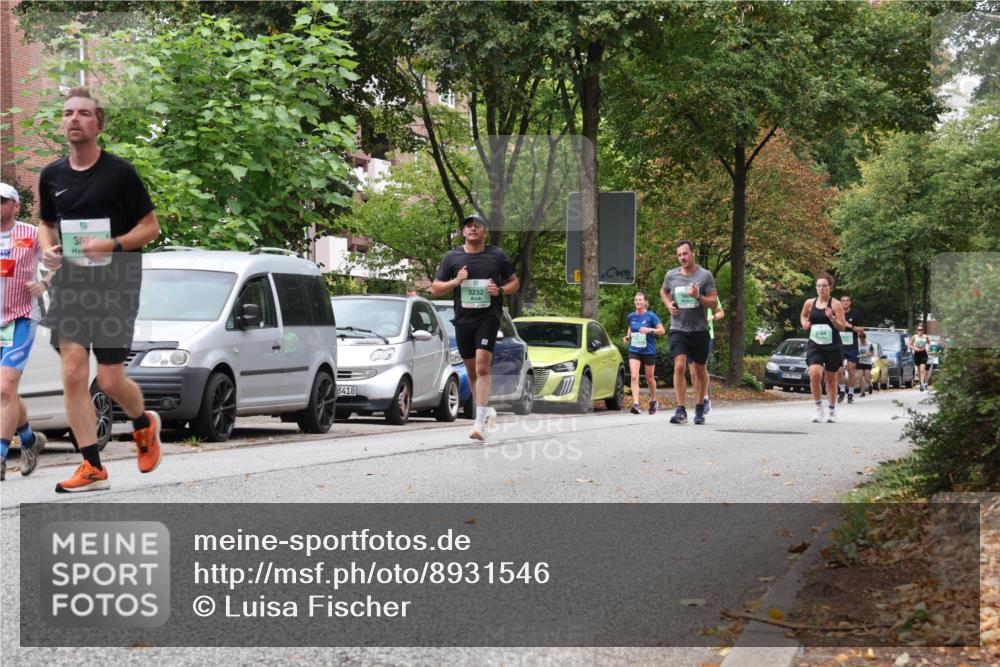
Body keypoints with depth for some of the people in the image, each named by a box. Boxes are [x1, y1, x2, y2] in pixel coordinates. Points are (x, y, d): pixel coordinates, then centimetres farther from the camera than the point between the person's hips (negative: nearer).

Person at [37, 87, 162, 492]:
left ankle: (143, 423, 30)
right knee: (73, 374, -8)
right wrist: (48, 248, 0)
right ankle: (92, 467, -1)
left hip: (114, 286, -4)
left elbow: (151, 227, -4)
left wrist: (111, 245, -19)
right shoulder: (52, 175, 8)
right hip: (69, 285, 4)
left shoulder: (118, 172, -6)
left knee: (110, 380, -4)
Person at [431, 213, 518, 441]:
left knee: (482, 367, -17)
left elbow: (515, 282, 14)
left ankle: (480, 421, -20)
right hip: (463, 318, 3)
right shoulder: (452, 257, 7)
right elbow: (435, 288, 9)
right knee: (471, 369, 12)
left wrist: (500, 290, -7)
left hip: (488, 317, -3)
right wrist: (455, 282, -9)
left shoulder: (497, 256, 4)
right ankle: (486, 411, 31)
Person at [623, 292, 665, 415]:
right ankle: (635, 404, -22)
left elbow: (662, 331, -8)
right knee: (634, 377, -15)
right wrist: (628, 336, 5)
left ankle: (653, 401, 34)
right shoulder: (631, 316, 5)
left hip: (648, 351, -2)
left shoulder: (651, 316, -7)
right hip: (634, 351, 2)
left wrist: (650, 330, -23)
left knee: (650, 378, 11)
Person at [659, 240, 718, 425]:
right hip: (678, 329, 0)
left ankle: (700, 409, 27)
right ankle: (681, 410, -16)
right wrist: (668, 304, 5)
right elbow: (663, 291, 25)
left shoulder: (705, 275, -3)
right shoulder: (671, 275, 4)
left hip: (699, 330, 0)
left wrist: (698, 297, -21)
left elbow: (714, 303, -4)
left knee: (699, 370, 11)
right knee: (679, 366, -17)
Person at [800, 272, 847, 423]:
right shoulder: (809, 303, 5)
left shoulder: (836, 304, -4)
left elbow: (842, 327, -5)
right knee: (814, 374, -20)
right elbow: (803, 316, 25)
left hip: (833, 346, -1)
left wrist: (832, 318, -22)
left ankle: (832, 409, 29)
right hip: (814, 345, 1)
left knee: (831, 379, 11)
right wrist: (804, 324, 4)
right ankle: (818, 408, -6)